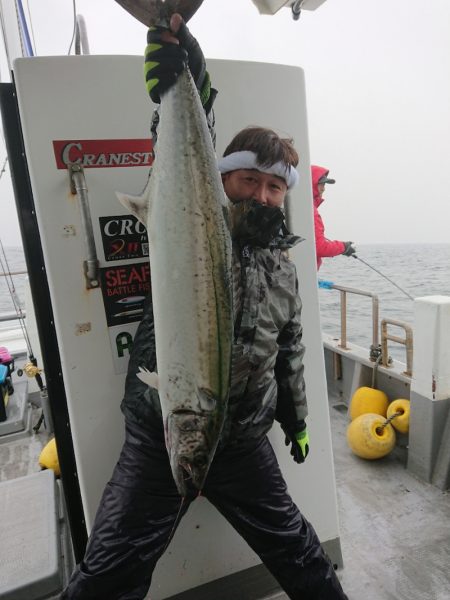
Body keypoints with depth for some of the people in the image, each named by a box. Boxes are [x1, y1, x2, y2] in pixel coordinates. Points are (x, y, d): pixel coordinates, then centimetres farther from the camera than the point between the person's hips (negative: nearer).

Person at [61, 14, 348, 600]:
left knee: (295, 546, 21)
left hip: (244, 441, 4)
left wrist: (297, 419, 21)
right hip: (158, 436, -3)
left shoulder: (282, 267, 6)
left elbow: (290, 351, 15)